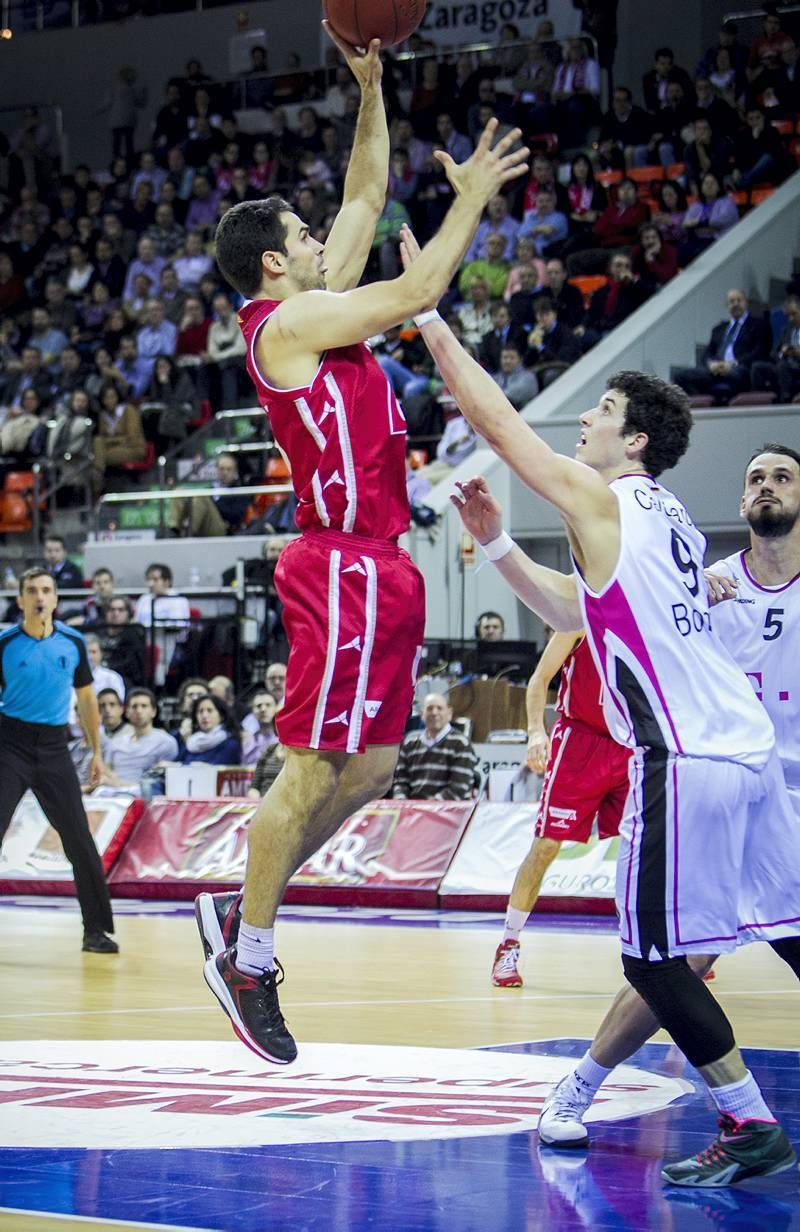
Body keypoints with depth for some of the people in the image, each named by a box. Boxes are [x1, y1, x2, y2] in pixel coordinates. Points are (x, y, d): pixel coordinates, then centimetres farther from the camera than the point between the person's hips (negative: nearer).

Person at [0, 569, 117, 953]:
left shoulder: (73, 643, 4)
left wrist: (96, 753, 12)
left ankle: (96, 929, 10)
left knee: (79, 841, 0)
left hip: (53, 748, 2)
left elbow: (86, 698, 13)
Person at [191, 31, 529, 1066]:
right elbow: (418, 292, -14)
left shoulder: (312, 310, 17)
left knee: (368, 768, 10)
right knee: (313, 770, -6)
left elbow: (366, 200, 24)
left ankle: (239, 915, 17)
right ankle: (247, 959, 1)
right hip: (345, 568, -10)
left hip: (374, 570, 10)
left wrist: (372, 90, 19)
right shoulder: (289, 319, -9)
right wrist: (473, 197, -4)